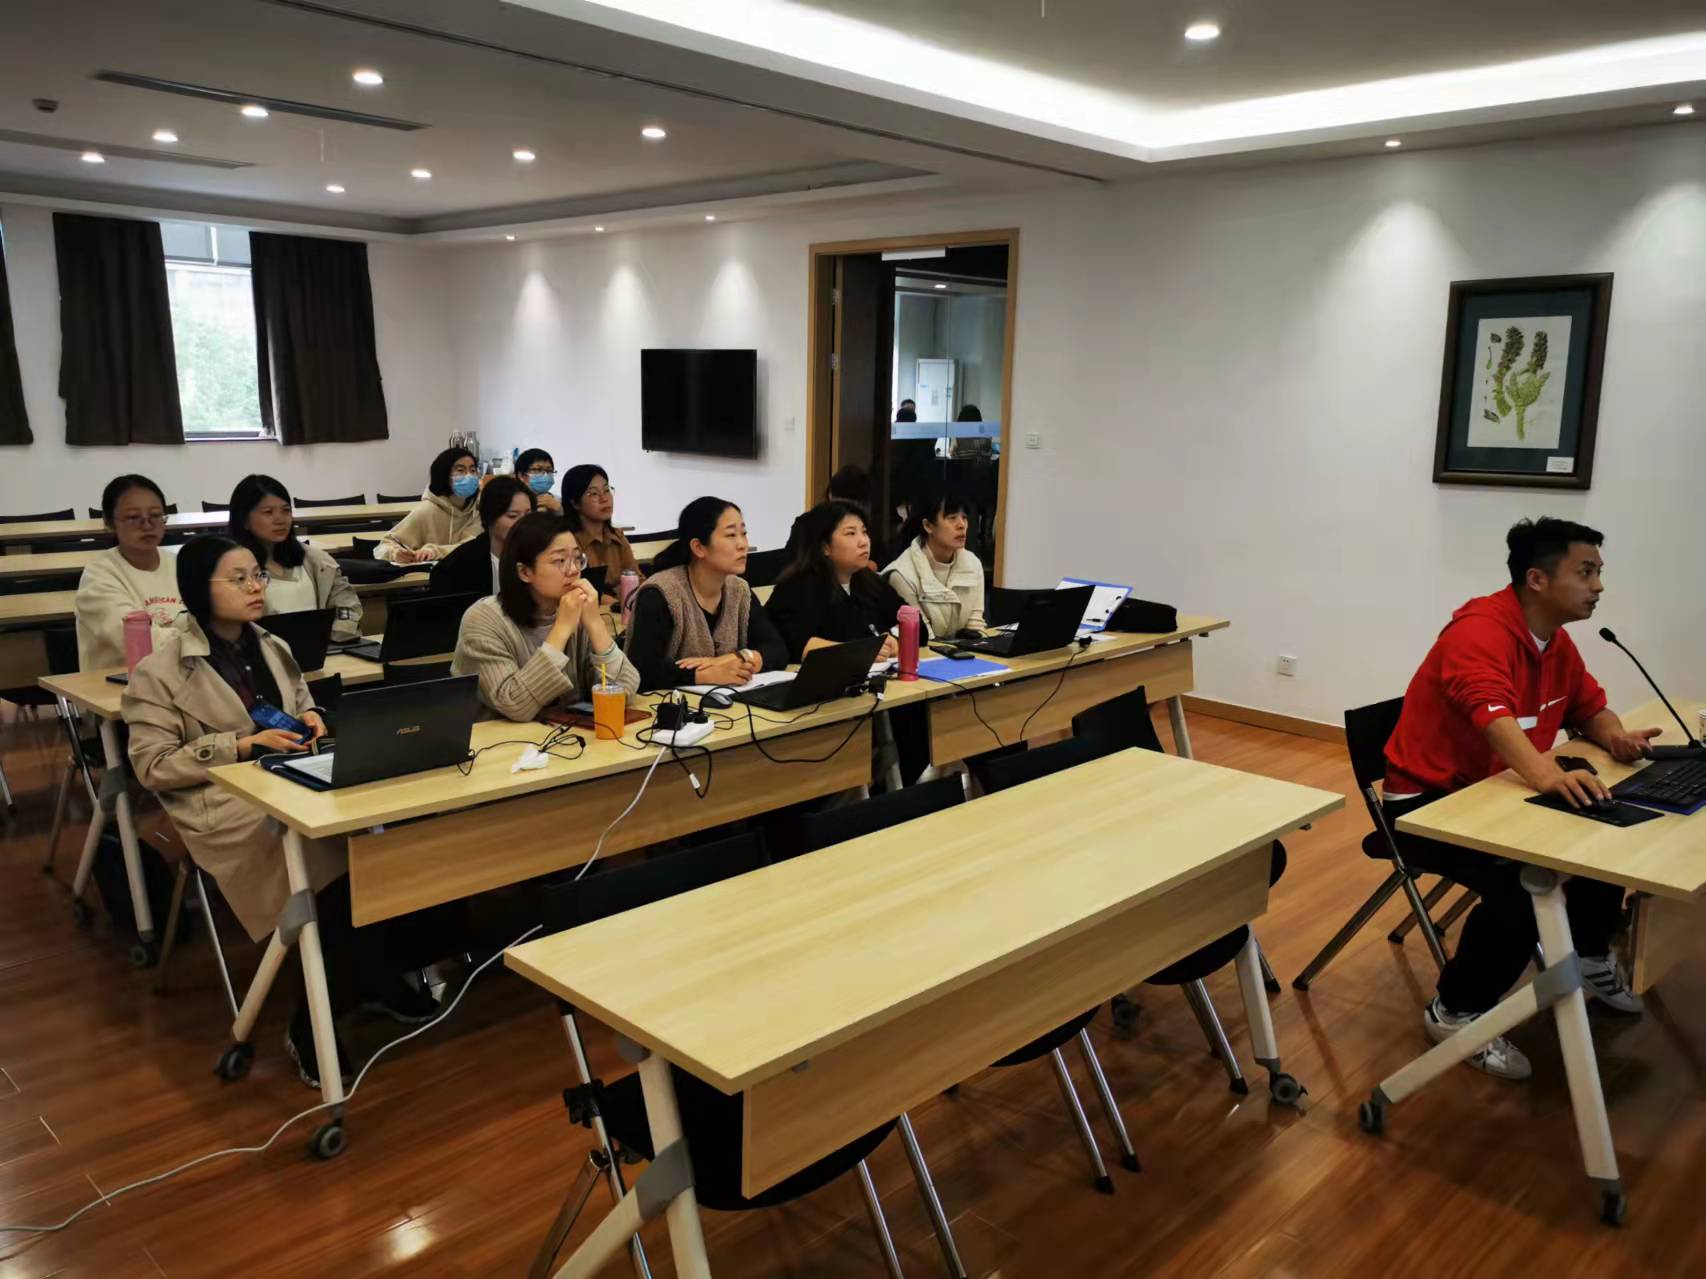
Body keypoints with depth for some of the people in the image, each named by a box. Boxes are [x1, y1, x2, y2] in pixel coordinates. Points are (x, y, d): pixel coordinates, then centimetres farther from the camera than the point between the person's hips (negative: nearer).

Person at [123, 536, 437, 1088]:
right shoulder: (159, 670, -6)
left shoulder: (272, 648, 13)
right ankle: (371, 982, -9)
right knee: (344, 851, -30)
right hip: (222, 806, -6)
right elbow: (153, 766, -9)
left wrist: (310, 718, 1)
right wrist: (246, 744, -18)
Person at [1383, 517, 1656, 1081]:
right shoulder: (1480, 631, -25)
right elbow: (1494, 717, -41)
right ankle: (1455, 1011, -8)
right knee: (1523, 885, -28)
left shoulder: (1557, 641, 4)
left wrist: (1616, 738, -11)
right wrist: (1549, 776, -59)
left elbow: (1589, 708, 14)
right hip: (1428, 802, -9)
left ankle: (1588, 956, 30)